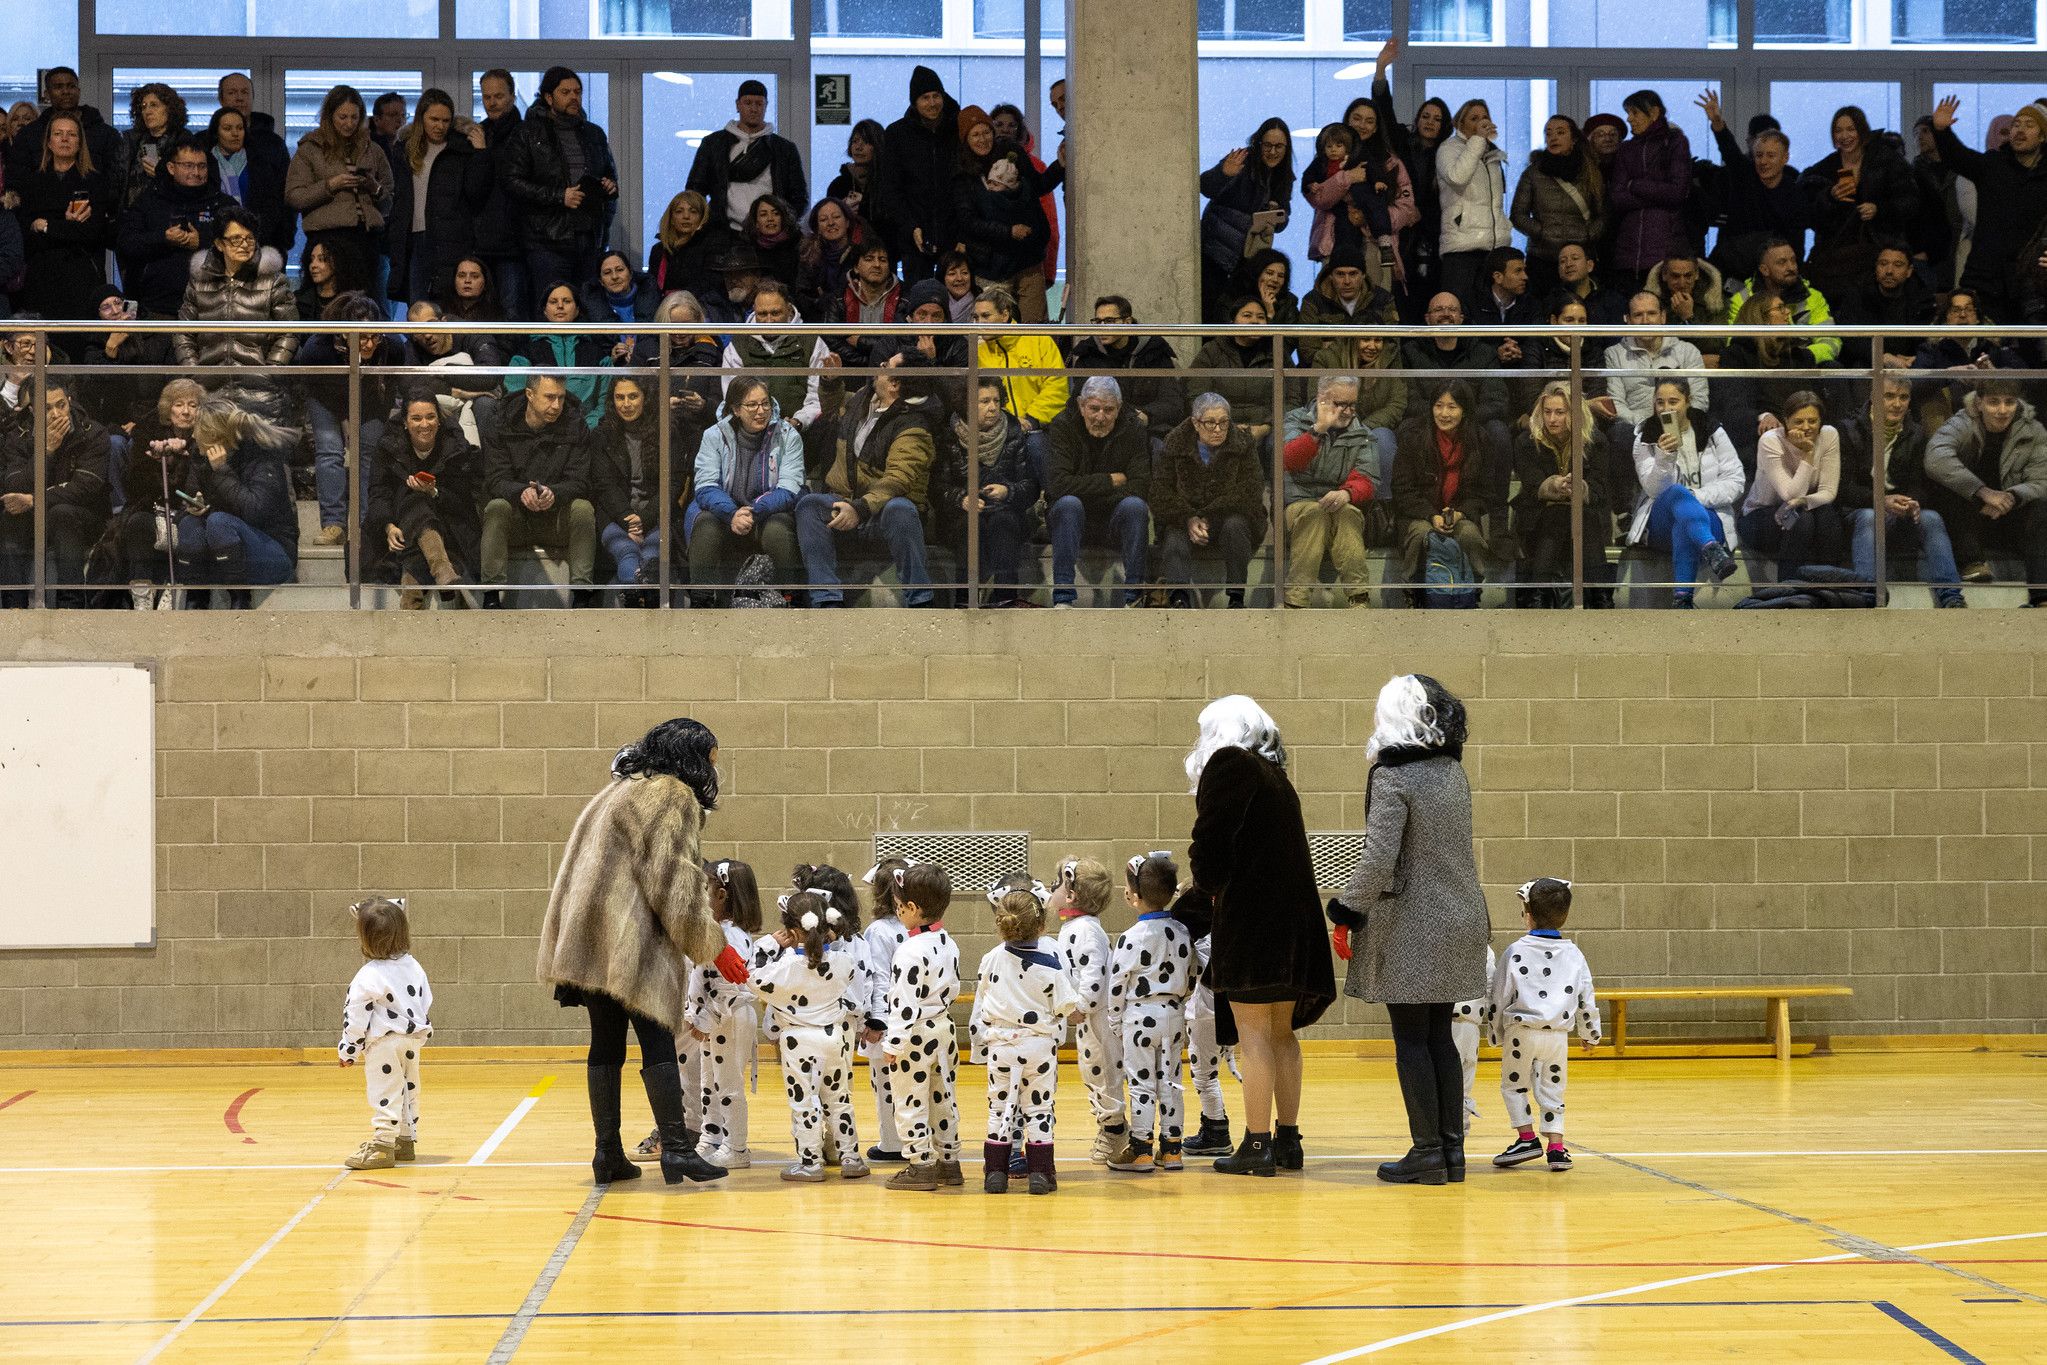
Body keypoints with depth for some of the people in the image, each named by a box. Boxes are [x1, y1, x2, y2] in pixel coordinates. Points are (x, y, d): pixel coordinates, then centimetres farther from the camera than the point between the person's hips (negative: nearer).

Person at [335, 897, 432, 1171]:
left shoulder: (369, 978, -17)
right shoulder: (413, 967, 3)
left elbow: (356, 1017, -13)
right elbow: (426, 1002, 12)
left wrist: (349, 1051, -3)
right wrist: (423, 1036, 25)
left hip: (383, 1043, -7)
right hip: (413, 1037, 7)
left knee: (384, 1094, -5)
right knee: (408, 1089, 17)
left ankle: (382, 1144, -7)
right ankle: (406, 1139, 27)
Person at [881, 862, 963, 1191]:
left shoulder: (911, 951, -22)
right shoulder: (948, 945, 5)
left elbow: (904, 1002, -22)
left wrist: (893, 1043, -17)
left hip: (915, 1035, -9)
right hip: (943, 1027, 9)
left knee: (912, 1102, 1)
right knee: (943, 1099, 15)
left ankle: (921, 1165, 4)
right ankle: (948, 1160, 21)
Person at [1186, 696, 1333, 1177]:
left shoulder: (1228, 763, -6)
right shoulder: (1275, 776, 19)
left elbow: (1210, 840, -13)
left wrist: (1210, 885, 6)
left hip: (1249, 917, -8)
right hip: (1293, 918, 8)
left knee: (1252, 1033, -6)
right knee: (1282, 1033, 13)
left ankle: (1257, 1145, -7)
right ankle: (1287, 1141, 16)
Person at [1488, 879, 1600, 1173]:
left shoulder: (1516, 952, -5)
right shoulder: (1573, 955, 4)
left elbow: (1499, 997, -2)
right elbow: (1586, 999, 10)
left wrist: (1497, 1035, 10)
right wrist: (1591, 1034, 24)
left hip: (1521, 1030, -3)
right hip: (1558, 1035, 3)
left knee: (1513, 1085, 14)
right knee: (1552, 1090, 12)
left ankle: (1527, 1137, 8)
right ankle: (1556, 1146, 5)